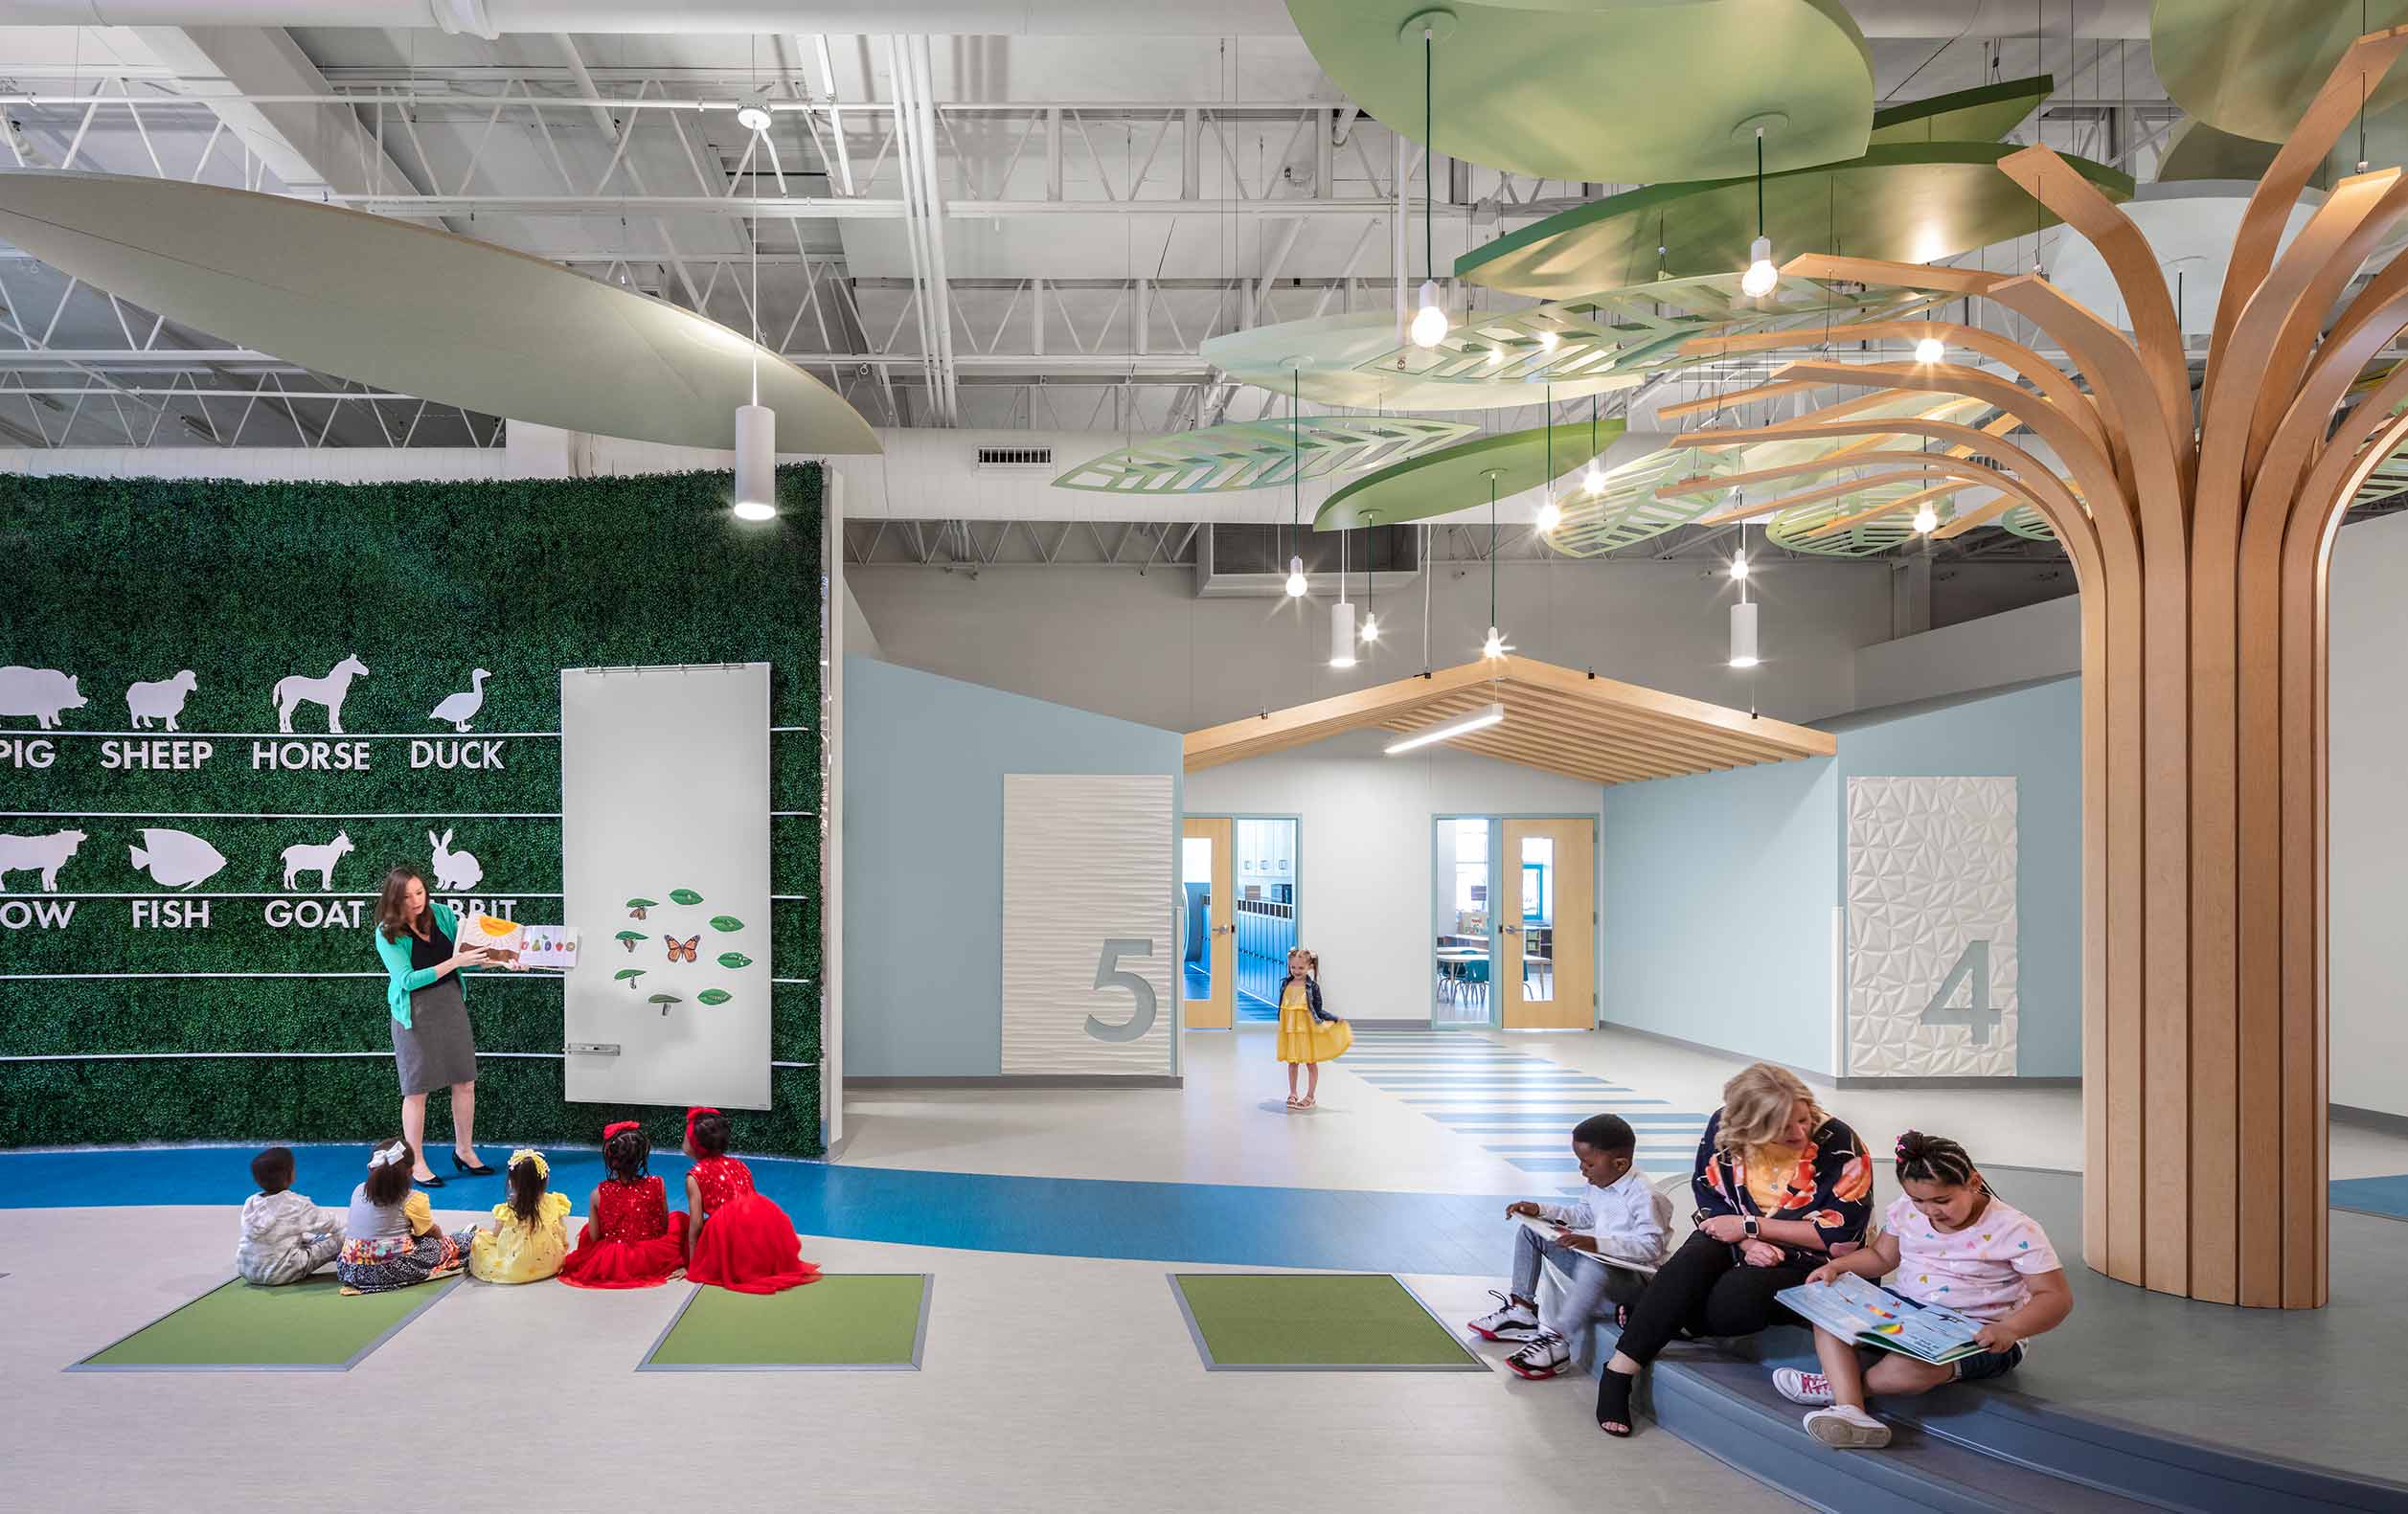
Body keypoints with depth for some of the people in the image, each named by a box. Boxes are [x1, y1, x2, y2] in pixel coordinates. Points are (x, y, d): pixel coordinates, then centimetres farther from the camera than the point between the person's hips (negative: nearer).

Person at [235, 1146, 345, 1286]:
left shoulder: (250, 1202, -1)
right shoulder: (296, 1204, -16)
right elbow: (329, 1222, -3)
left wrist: (305, 1237, 21)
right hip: (280, 1274, -7)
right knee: (336, 1241, 5)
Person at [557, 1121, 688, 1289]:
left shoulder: (598, 1194, -11)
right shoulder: (657, 1186, -12)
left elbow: (594, 1239, -3)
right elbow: (664, 1226, 0)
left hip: (610, 1266, 1)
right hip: (652, 1262, -1)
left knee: (586, 1229, 30)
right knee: (678, 1219, 24)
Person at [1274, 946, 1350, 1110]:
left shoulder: (1312, 986, -8)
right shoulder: (1286, 984, 4)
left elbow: (1318, 1011, -3)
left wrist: (1335, 1019, -12)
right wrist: (1282, 1025, 16)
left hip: (1307, 1029, -4)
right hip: (1289, 1030, 4)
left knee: (1311, 1063, 6)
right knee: (1292, 1062, 13)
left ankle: (1310, 1096, 16)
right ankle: (1292, 1094, 25)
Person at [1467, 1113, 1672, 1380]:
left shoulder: (1644, 1197, -23)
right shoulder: (1598, 1183, 5)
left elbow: (1650, 1247, -32)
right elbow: (1584, 1215, 23)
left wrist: (1596, 1243, -41)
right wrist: (1542, 1210, 10)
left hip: (1634, 1277, -10)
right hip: (1594, 1255, 10)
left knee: (1594, 1267, -45)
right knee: (1529, 1230, 9)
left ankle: (1558, 1340, -32)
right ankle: (1523, 1310, 8)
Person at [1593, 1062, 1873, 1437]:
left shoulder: (1840, 1146, -21)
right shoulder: (1725, 1127, -9)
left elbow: (1840, 1236, -19)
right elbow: (1710, 1198, 3)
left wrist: (1750, 1225, -19)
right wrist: (1747, 1243, -17)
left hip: (1808, 1262, -4)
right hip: (1738, 1244, 4)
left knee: (1734, 1299, -34)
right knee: (1692, 1261, -31)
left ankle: (1656, 1317, -5)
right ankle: (1618, 1374, -26)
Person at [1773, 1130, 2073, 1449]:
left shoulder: (2016, 1230, -17)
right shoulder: (1905, 1211, -1)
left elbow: (2058, 1297, -17)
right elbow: (1881, 1256, 17)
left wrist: (2009, 1330, -35)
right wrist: (1837, 1266, -3)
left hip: (1978, 1334, -6)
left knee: (1918, 1362, -38)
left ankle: (1836, 1384, -11)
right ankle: (1849, 1408, -32)